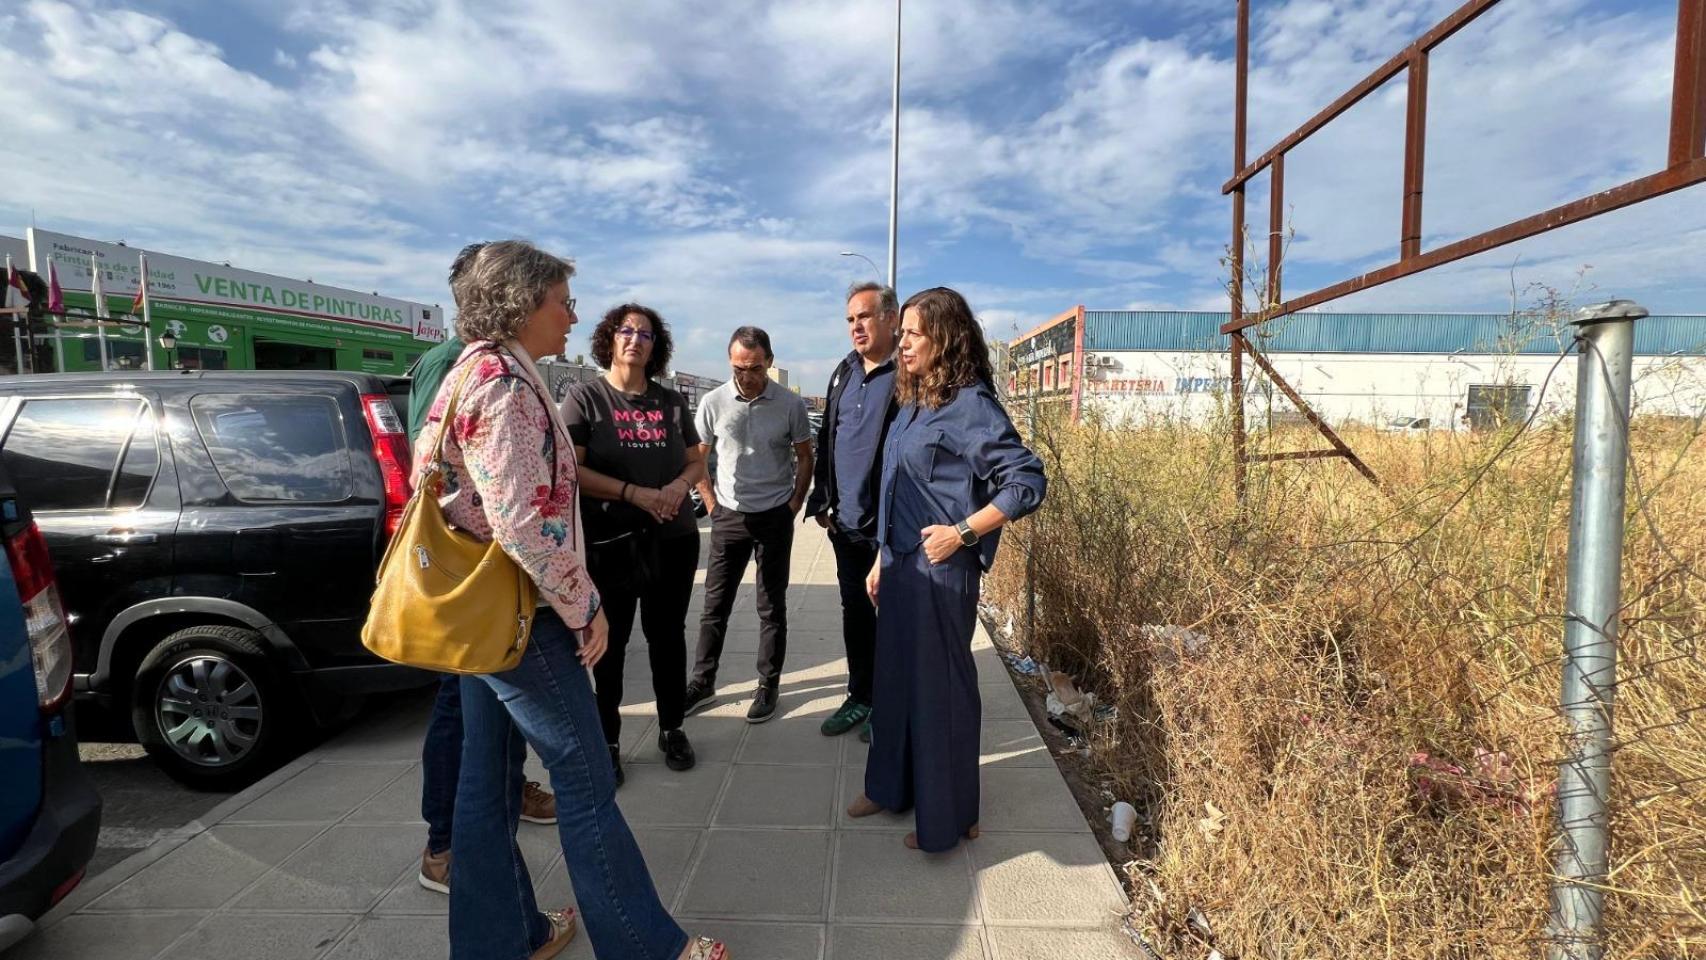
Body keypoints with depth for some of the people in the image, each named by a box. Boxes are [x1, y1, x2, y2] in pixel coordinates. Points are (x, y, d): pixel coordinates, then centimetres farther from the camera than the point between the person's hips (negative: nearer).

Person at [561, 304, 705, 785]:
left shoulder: (671, 401, 9)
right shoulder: (585, 396, -2)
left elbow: (697, 461, 14)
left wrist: (679, 485, -9)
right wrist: (633, 493, -19)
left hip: (673, 541, 4)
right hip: (607, 544, -3)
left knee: (668, 635, 13)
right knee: (610, 642, 7)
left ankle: (671, 729, 30)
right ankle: (607, 742, 24)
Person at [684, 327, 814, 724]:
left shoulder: (791, 404, -7)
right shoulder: (713, 402, -4)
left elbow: (804, 458, 5)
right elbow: (697, 459, 7)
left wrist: (793, 505, 1)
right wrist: (712, 504, 3)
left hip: (775, 517, -1)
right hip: (729, 515, 1)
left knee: (772, 606, 8)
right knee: (715, 603, 10)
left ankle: (768, 685, 22)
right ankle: (702, 681, 25)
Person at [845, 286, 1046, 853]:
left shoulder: (969, 405, -15)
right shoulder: (912, 403, 10)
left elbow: (1028, 482, -18)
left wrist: (962, 533, -19)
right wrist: (882, 561, 17)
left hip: (940, 571, -8)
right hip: (900, 564, 8)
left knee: (939, 685, 6)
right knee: (895, 676, 18)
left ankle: (946, 817, 27)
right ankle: (890, 786, 39)